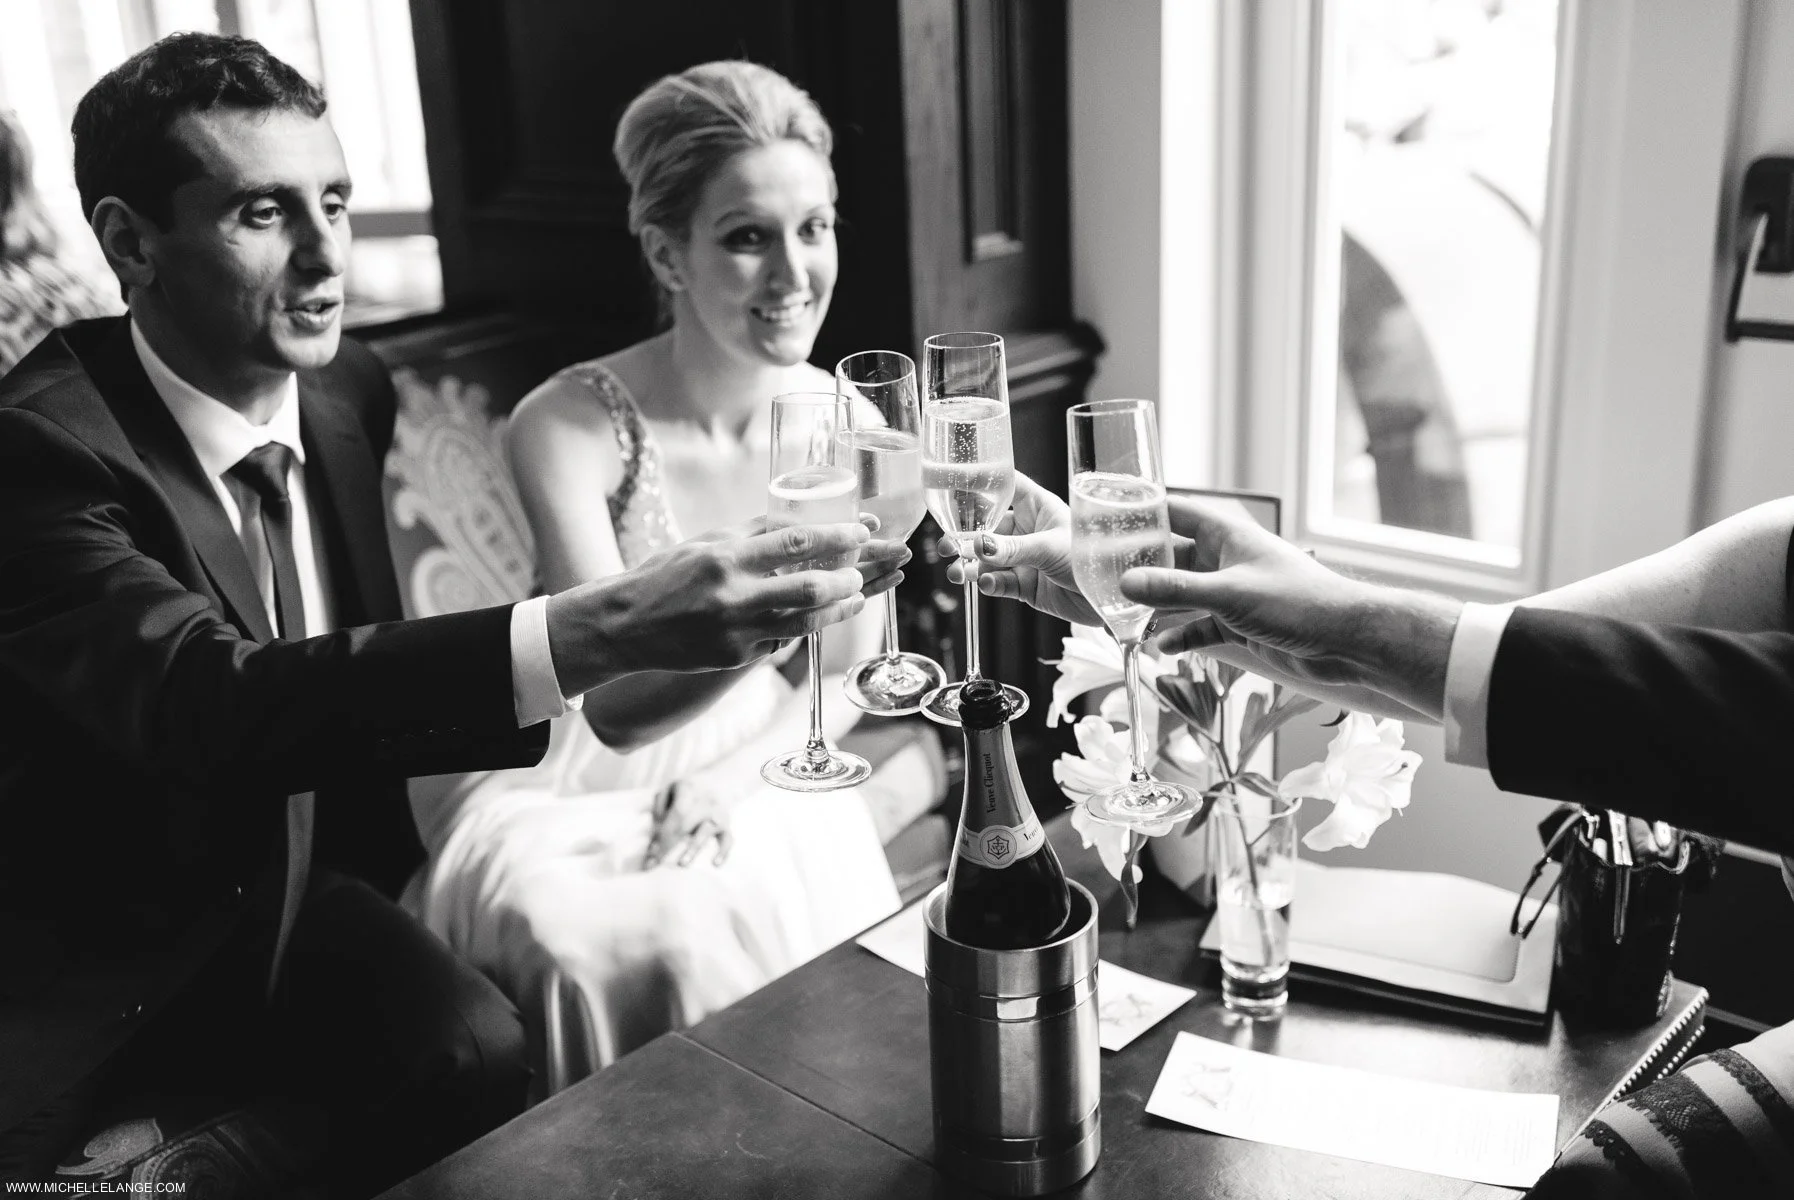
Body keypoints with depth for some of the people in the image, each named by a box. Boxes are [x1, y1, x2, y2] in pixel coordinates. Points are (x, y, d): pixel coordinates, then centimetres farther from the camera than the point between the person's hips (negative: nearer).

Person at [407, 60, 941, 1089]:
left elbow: (844, 683, 1)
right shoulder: (571, 425, -15)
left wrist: (728, 786, -17)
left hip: (764, 782, 2)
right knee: (576, 931, -30)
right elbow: (618, 705, -22)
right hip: (582, 792, -2)